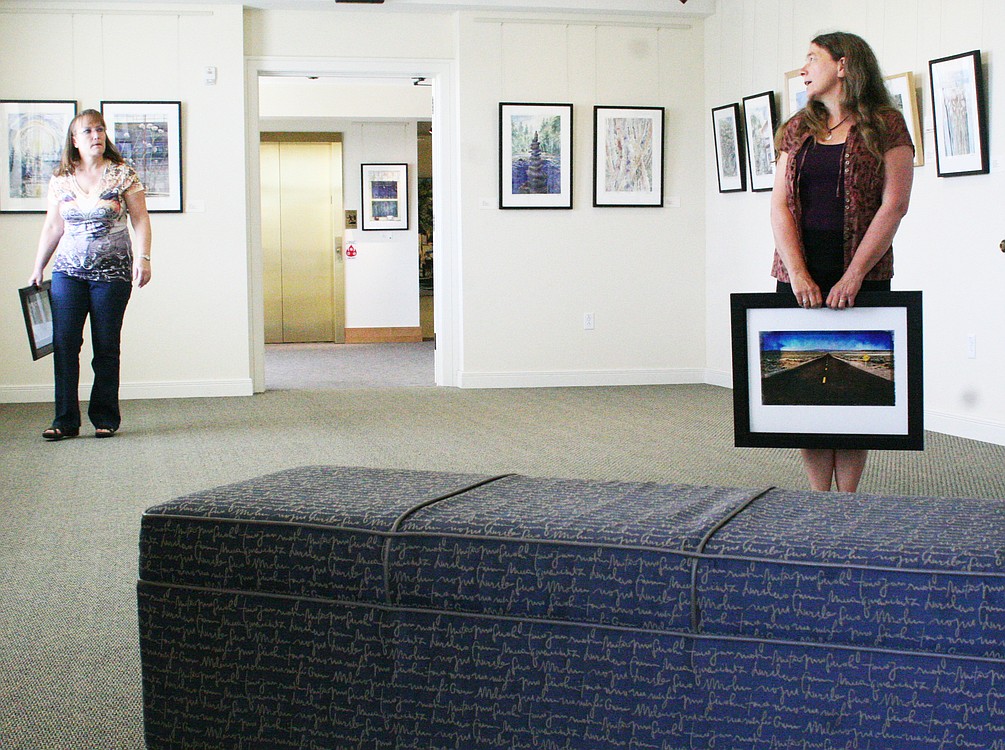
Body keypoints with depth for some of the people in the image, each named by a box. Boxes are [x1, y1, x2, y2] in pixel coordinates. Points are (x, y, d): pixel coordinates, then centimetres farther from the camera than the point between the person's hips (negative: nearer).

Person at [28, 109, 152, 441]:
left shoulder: (123, 174, 2)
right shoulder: (60, 180, 9)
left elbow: (140, 219, 0)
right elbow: (52, 228, 14)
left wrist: (142, 258, -12)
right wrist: (38, 268, 13)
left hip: (112, 273, -2)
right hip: (68, 271, 2)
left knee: (106, 348, 1)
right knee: (63, 344, -5)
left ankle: (105, 419, 10)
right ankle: (65, 421, 0)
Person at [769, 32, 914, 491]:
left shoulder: (886, 126, 2)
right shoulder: (796, 130, 14)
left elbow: (893, 206, -6)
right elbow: (780, 207, 6)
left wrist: (853, 276, -14)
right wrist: (798, 275, -9)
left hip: (863, 279, -3)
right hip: (799, 281, 3)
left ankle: (847, 501, 5)